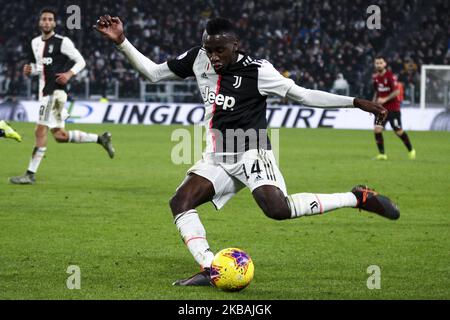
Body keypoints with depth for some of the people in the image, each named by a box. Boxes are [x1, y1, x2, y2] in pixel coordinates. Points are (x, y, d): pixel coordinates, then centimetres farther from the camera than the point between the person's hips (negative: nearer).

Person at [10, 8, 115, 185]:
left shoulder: (62, 42, -6)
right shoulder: (35, 43, 15)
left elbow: (81, 62, -3)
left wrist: (69, 74, -19)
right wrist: (29, 69, 4)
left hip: (55, 92, -8)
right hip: (44, 92, 8)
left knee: (40, 131, -12)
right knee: (59, 135, 9)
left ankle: (30, 174, -10)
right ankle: (100, 139, 21)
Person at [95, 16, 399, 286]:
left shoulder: (257, 71, -12)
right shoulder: (199, 59, 3)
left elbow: (303, 94, -6)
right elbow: (154, 73, 12)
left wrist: (356, 102, -11)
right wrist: (122, 41, 3)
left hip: (251, 152, -6)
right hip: (217, 160, 6)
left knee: (278, 208, -29)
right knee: (180, 202, -15)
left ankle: (359, 198, -14)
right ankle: (209, 269, -21)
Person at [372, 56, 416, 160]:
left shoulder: (390, 76, -13)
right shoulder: (375, 77, 6)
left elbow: (396, 92, -17)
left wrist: (385, 99, -23)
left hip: (393, 108, -5)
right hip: (381, 108, 5)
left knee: (398, 131, 1)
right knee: (377, 129, -12)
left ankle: (411, 150, 23)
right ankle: (382, 154, -3)